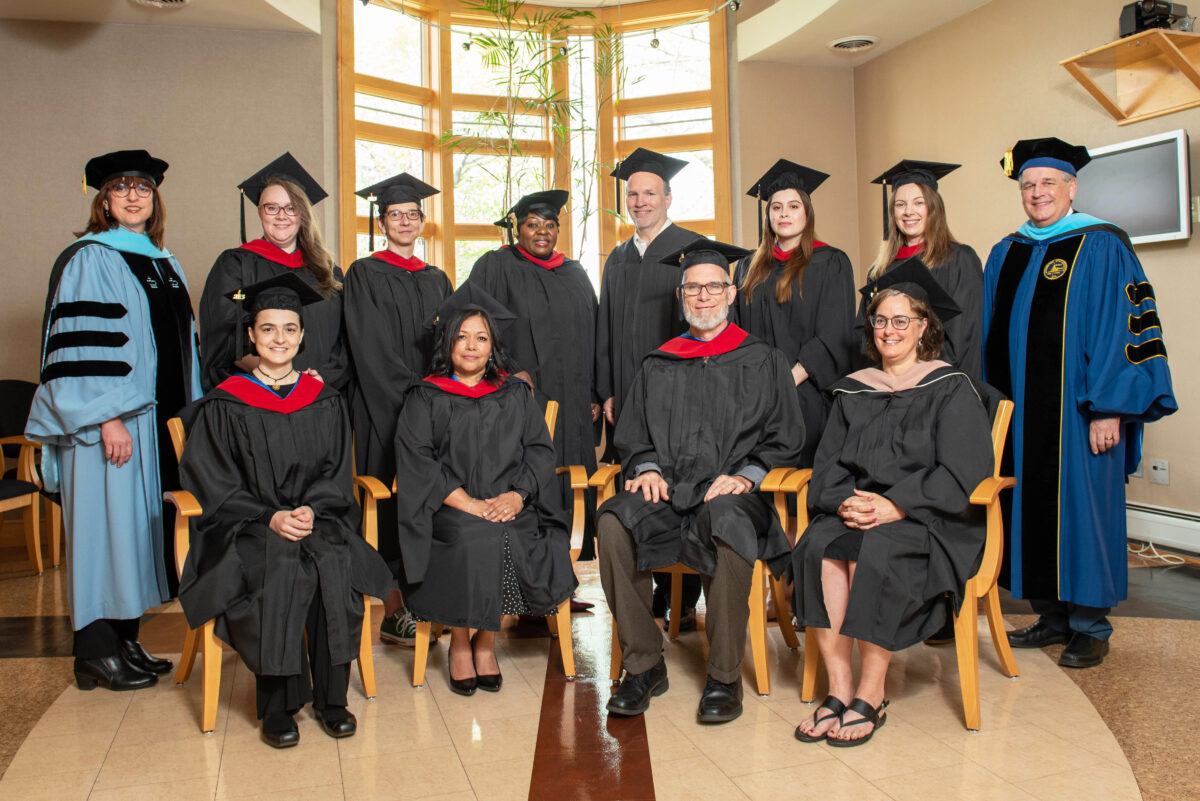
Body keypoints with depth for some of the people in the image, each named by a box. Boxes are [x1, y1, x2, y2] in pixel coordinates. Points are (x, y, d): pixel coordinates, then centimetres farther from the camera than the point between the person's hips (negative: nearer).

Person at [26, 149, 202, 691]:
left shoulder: (165, 265, 17)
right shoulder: (88, 260, -6)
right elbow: (81, 344, -14)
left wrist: (190, 413, 15)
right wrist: (107, 418, -21)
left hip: (157, 420, 7)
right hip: (107, 421, -7)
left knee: (140, 523, 10)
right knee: (105, 523, -3)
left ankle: (125, 640, 20)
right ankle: (96, 652, 7)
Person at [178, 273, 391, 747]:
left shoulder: (324, 401, 12)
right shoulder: (224, 405, 4)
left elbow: (336, 473, 8)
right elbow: (217, 486, -1)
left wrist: (310, 510, -12)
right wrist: (270, 518, -15)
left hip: (319, 519, 2)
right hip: (247, 528, -2)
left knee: (335, 565, -29)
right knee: (279, 570, -32)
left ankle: (331, 697, -15)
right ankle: (277, 703, -18)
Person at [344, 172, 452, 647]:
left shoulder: (437, 280, 16)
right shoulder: (364, 275, 0)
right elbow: (371, 350, -9)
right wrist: (411, 393, -14)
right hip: (385, 408, -5)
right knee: (392, 505, -4)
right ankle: (394, 613, 1)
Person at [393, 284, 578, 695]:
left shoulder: (516, 395, 18)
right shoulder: (426, 399, 10)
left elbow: (540, 450, 9)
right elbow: (416, 461, -2)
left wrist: (518, 495, -11)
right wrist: (468, 504, -14)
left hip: (511, 509, 2)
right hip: (450, 511, -2)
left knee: (518, 540, -29)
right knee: (475, 540, -32)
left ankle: (485, 641, -4)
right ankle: (460, 644, -8)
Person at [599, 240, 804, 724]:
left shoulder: (762, 362, 12)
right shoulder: (659, 365, 20)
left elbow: (785, 438, 7)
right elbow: (632, 433, 19)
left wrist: (744, 476, -9)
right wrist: (646, 468, -2)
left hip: (733, 492, -2)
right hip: (666, 493, 3)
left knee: (726, 526, -38)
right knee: (613, 525, -28)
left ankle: (725, 677, -20)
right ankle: (643, 666, -14)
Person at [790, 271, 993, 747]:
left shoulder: (950, 388, 3)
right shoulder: (854, 390, 16)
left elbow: (960, 474, -7)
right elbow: (828, 466, 12)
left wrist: (896, 507, -19)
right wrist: (847, 501, -11)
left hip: (928, 520, -3)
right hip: (857, 511, 4)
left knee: (873, 553, -34)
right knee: (818, 546, -28)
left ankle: (871, 695, -21)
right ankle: (838, 689, -23)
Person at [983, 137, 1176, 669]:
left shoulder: (1101, 247, -4)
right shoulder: (1005, 255, 13)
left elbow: (1118, 328, -10)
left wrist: (1108, 408, -16)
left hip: (1077, 407, -5)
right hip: (1021, 409, 6)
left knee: (1081, 506, -1)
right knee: (1033, 504, 9)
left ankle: (1090, 627, 13)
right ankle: (1053, 618, 22)